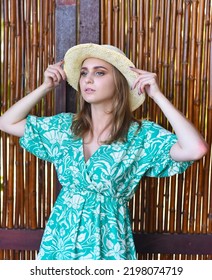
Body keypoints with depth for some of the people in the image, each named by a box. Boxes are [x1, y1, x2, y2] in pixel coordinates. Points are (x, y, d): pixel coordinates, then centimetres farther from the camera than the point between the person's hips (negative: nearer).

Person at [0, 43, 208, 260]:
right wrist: (46, 87, -2)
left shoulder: (141, 134, -11)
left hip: (106, 243, -2)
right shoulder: (65, 126, 0)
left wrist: (157, 95, -20)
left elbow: (196, 149, -25)